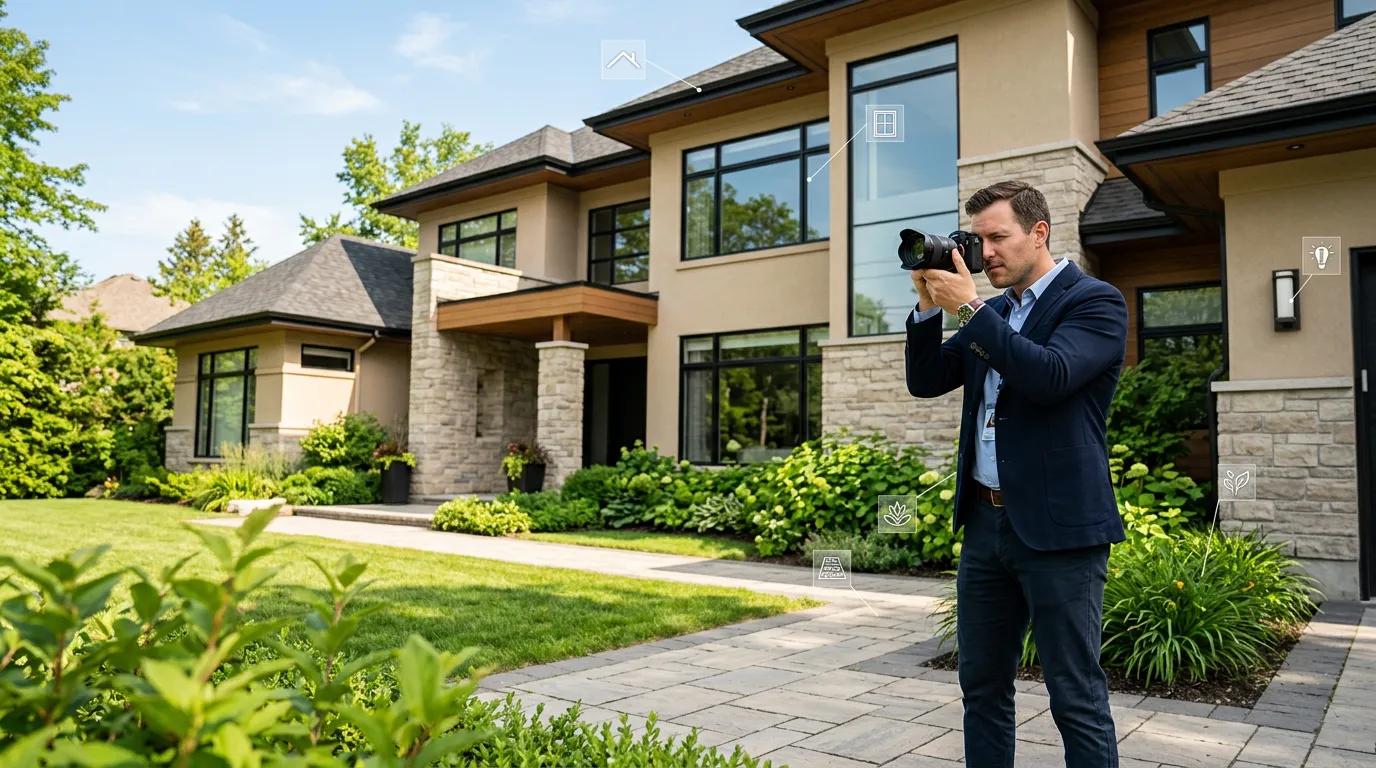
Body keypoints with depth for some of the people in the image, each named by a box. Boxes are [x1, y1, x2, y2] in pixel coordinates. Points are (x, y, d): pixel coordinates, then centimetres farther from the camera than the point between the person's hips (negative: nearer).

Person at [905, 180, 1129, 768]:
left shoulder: (1095, 302, -6)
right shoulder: (994, 313, 15)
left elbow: (1049, 376, -23)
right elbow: (925, 381, 12)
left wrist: (967, 307, -18)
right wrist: (930, 305, 0)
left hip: (1058, 528, -7)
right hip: (986, 521, 7)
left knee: (1076, 698, 1)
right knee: (982, 687, 14)